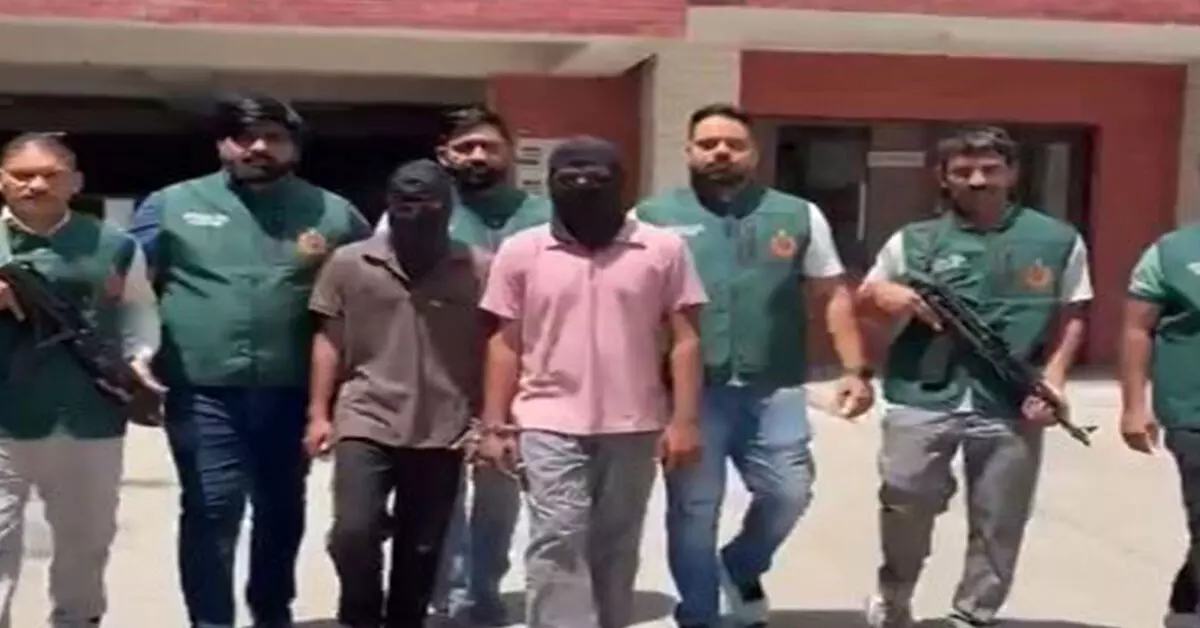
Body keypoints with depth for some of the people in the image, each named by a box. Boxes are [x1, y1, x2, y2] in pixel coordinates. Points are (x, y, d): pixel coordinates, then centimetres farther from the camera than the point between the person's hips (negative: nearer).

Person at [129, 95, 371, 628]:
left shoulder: (332, 213, 6)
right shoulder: (172, 204, 5)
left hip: (291, 392, 2)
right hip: (204, 390, -2)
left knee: (283, 511, 15)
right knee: (210, 512, -3)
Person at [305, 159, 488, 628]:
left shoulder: (477, 270, -1)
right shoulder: (349, 263, 2)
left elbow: (490, 349, 4)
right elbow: (329, 342, 7)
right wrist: (319, 413, 4)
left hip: (443, 432, 0)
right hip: (366, 423, 0)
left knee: (421, 550, 9)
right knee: (354, 532, -12)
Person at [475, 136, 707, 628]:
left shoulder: (663, 249, 1)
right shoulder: (521, 251, 3)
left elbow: (684, 340, 2)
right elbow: (506, 344, 6)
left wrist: (684, 420, -6)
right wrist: (493, 425, 1)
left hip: (634, 427, 1)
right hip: (551, 425, -1)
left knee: (615, 551, 11)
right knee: (557, 543, -10)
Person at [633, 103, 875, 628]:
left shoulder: (799, 216, 8)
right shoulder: (653, 217, 3)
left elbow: (835, 296, 11)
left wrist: (855, 370, 1)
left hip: (773, 390, 2)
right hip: (691, 392, -1)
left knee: (789, 493, 1)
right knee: (693, 509, 5)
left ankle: (741, 570, 32)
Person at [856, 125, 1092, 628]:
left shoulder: (1059, 241, 7)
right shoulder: (914, 241, 8)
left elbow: (1071, 317, 10)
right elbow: (866, 295, 18)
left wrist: (1052, 380, -3)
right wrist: (887, 296, -6)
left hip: (1011, 405, 1)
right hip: (923, 397, 0)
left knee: (999, 524, 7)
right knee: (906, 497, -8)